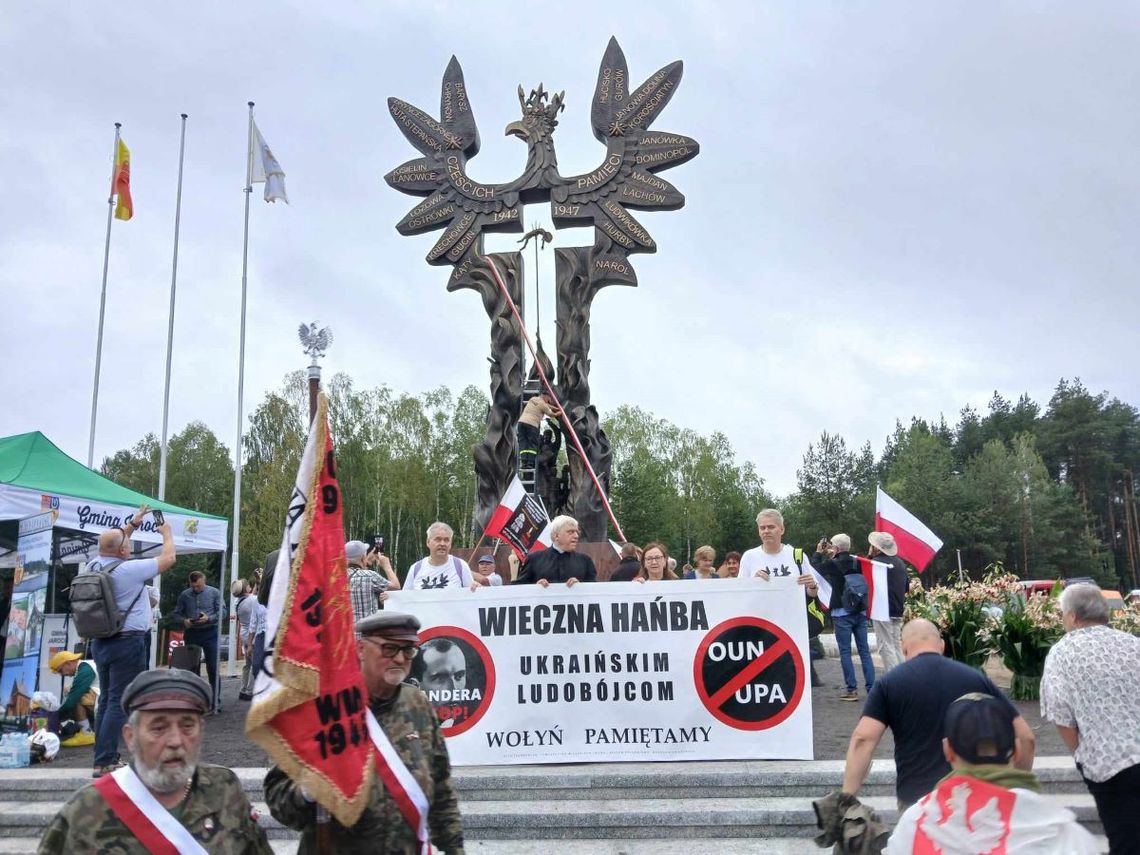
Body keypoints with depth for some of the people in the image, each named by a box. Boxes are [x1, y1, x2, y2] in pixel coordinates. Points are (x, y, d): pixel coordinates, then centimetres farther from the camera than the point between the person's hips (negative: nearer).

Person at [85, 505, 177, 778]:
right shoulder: (129, 569, -16)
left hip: (100, 641, 8)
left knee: (106, 699, 14)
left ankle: (105, 756, 19)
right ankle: (104, 762, -5)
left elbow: (112, 544, 25)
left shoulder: (94, 566, 4)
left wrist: (132, 524, 30)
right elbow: (168, 558, -8)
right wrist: (167, 533, 8)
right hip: (127, 643, -8)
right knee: (119, 703, -4)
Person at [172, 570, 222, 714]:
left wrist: (209, 618, -18)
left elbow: (221, 612, -2)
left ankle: (216, 701, 0)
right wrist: (184, 621, -12)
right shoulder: (184, 595, 6)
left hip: (210, 633, -3)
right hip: (191, 633, 3)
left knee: (213, 668, -5)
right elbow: (176, 614, 8)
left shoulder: (215, 593, 0)